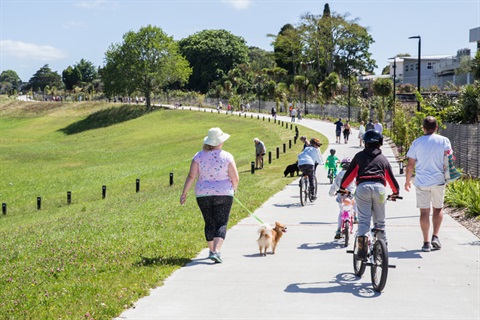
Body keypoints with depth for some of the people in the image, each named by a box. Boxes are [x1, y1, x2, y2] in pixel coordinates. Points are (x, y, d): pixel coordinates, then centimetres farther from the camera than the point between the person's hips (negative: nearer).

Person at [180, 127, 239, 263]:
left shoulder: (199, 156, -1)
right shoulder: (227, 157, -6)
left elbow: (191, 176, -7)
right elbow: (235, 178, -6)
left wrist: (184, 193, -2)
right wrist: (233, 189, 14)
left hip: (203, 195, 3)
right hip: (223, 194, -3)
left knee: (209, 223, 17)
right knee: (221, 224, -2)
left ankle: (211, 251, 27)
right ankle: (216, 252, -19)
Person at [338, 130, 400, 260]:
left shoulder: (360, 156, 18)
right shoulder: (383, 158, 24)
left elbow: (349, 173, 18)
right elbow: (391, 177, 29)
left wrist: (342, 188, 31)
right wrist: (396, 192, 45)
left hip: (362, 187, -1)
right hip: (379, 187, 1)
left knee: (363, 220, -3)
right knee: (380, 221, 12)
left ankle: (362, 247, -21)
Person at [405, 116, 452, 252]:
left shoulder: (417, 142, -1)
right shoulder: (444, 140, -1)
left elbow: (410, 164, 0)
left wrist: (407, 180, 11)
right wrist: (447, 175, 10)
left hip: (422, 181, 0)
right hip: (438, 180, 0)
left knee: (424, 211, 3)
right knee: (438, 209, 17)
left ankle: (426, 242, 2)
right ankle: (435, 237, 6)